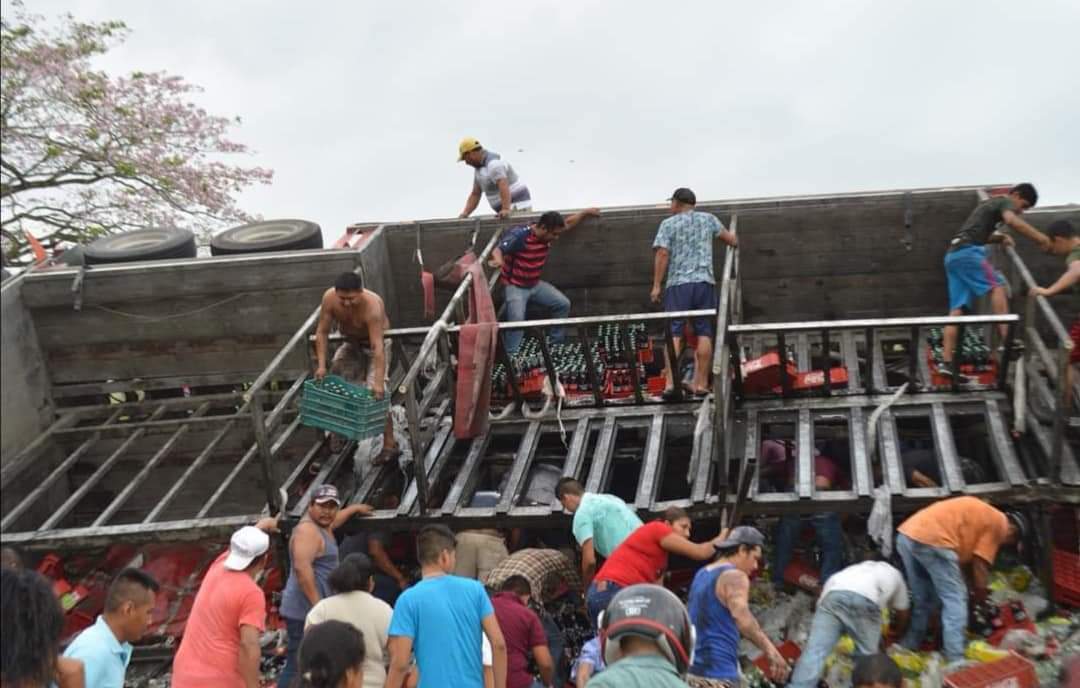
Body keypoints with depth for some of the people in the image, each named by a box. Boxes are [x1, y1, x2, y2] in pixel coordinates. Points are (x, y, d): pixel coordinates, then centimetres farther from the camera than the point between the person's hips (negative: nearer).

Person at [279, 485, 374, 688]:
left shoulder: (321, 526, 16)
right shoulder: (307, 530, -15)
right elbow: (302, 567, -26)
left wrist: (354, 508, 53)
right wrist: (317, 605, -26)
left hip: (313, 610, 10)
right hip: (305, 611, -10)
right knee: (297, 667, -12)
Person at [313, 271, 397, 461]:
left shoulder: (372, 306, -39)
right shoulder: (329, 298, -26)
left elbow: (377, 347, -42)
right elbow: (322, 332, -16)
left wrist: (379, 382, -48)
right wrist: (321, 365, -24)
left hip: (375, 343, -5)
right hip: (350, 343, 5)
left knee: (376, 394, -13)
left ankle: (390, 444, -6)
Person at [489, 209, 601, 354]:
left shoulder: (547, 234, -5)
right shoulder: (519, 235, -28)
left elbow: (567, 224, 13)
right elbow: (497, 250, -35)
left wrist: (585, 212, 12)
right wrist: (498, 261, -58)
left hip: (535, 284, 8)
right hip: (515, 286, -8)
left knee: (563, 304, 5)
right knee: (517, 319, -27)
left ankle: (556, 344, 17)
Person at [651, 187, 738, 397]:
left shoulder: (669, 224, 5)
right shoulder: (708, 219, 13)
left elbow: (662, 254, -5)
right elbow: (732, 240, 18)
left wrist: (656, 285, -5)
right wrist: (734, 241, 41)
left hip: (677, 284, -2)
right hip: (704, 282, 2)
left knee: (674, 334, -3)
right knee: (704, 333, 4)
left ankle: (670, 383, -12)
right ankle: (701, 383, 1)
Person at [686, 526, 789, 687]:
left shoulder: (701, 574, 17)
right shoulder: (734, 576, -11)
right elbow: (741, 615, -31)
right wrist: (770, 650, -39)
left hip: (693, 670, 9)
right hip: (716, 674, -9)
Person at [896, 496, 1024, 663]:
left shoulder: (980, 514, 33)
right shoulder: (998, 523, 8)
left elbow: (966, 556, 34)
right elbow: (979, 564, 5)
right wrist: (981, 597, 17)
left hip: (906, 535, 9)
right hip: (931, 540, -9)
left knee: (921, 601, 22)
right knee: (954, 601, 2)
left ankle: (907, 651, 29)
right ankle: (955, 661, 0)